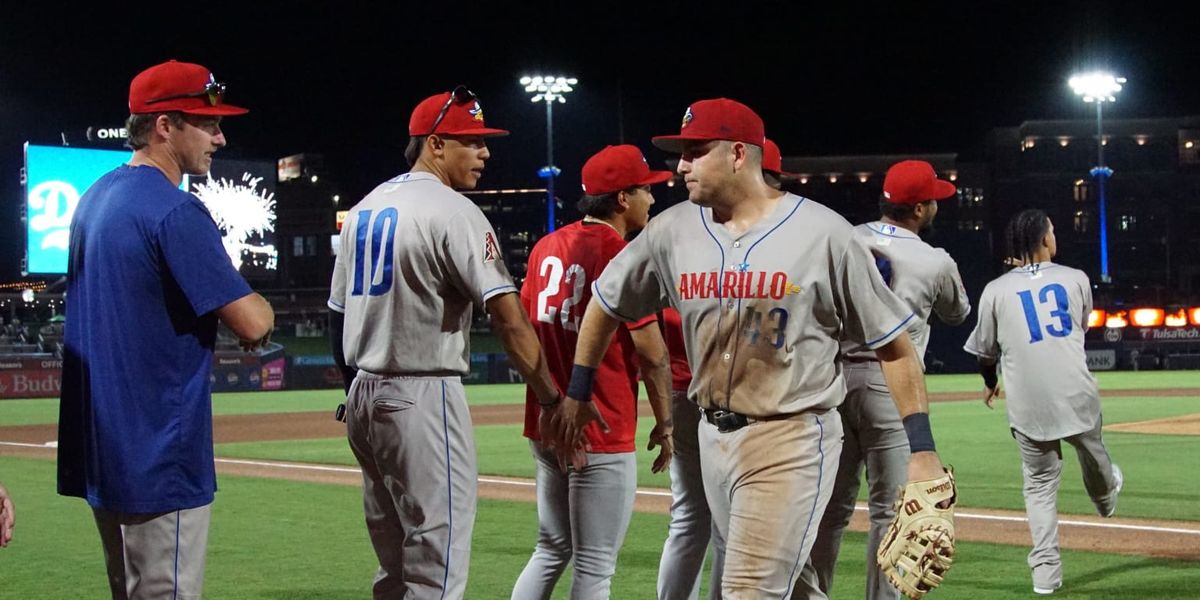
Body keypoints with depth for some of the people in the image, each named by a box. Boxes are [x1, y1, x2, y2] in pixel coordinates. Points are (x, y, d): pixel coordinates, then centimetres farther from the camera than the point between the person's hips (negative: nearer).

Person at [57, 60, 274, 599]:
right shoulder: (176, 211, -17)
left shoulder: (94, 199, 12)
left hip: (99, 448, 10)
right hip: (158, 456, -10)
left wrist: (223, 315, 10)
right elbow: (252, 324, -19)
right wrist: (261, 311, 4)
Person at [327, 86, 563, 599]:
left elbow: (337, 313, 18)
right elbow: (509, 316, -19)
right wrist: (552, 400, -17)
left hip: (363, 398, 9)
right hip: (423, 398, -9)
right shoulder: (452, 211, -12)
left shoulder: (364, 209, 14)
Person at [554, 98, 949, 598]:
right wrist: (577, 393, 19)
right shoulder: (673, 230, 2)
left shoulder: (821, 232, -10)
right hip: (713, 437, 6)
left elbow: (892, 342, -6)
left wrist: (922, 449, -11)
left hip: (792, 442, -6)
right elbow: (607, 303, 18)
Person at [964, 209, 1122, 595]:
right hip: (1077, 397, 1)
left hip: (1028, 404, -1)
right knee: (1092, 452, 29)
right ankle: (1105, 497, 60)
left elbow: (986, 352, 10)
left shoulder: (996, 290, 0)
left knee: (1040, 483, 10)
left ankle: (1046, 571, 3)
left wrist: (990, 383, 30)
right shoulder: (1077, 279, 3)